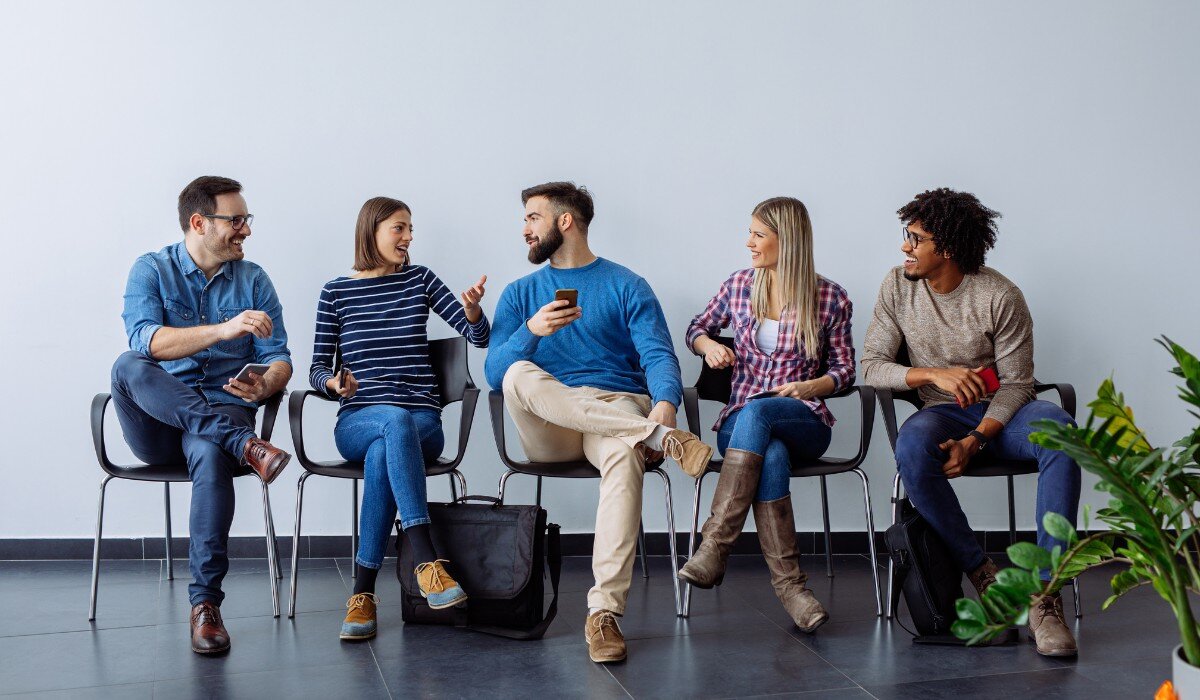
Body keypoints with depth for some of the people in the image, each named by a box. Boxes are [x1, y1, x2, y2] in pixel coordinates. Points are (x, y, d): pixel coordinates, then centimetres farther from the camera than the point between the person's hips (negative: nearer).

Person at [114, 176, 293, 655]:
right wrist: (224, 330, -30)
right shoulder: (151, 270, 4)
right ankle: (244, 445, -38)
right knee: (129, 367, -33)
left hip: (223, 411, 0)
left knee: (211, 456, -36)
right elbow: (144, 339, -17)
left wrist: (264, 386, -21)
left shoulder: (253, 280, 11)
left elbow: (278, 358, 4)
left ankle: (205, 602, -30)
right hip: (157, 424, 0)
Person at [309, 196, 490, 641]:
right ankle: (428, 562, -46)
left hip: (422, 423, 1)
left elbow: (479, 338, 6)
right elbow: (317, 371, 8)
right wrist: (334, 383, -16)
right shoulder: (335, 293, 10)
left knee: (382, 455, -36)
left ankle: (363, 594, -35)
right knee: (397, 421, -38)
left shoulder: (419, 280, 12)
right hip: (357, 422, -1)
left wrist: (472, 310, -16)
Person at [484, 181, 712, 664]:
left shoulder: (627, 287, 11)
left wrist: (665, 402, -27)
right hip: (547, 432, 2)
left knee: (625, 454, -38)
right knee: (519, 375, -32)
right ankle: (658, 437, -36)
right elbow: (494, 374, 4)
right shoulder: (520, 294, 18)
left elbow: (658, 355, -4)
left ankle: (604, 611, -42)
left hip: (617, 413, -2)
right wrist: (531, 331, -16)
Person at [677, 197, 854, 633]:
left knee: (755, 413, -39)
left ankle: (715, 546, -42)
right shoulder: (739, 286, 10)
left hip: (805, 422, -1)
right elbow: (697, 329, 24)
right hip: (739, 422, 1)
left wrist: (809, 387, -12)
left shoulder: (831, 299, 3)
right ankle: (789, 584, -36)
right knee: (771, 457, -37)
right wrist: (707, 344, 0)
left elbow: (845, 370, 8)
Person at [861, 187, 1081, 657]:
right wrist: (934, 374, -20)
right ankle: (984, 578, -22)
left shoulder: (1000, 296, -10)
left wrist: (975, 441, -24)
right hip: (943, 412, 1)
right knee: (911, 447, -36)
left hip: (1002, 411, -1)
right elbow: (871, 367, -3)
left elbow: (1015, 383, -8)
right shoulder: (898, 287, -1)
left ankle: (1045, 595, -33)